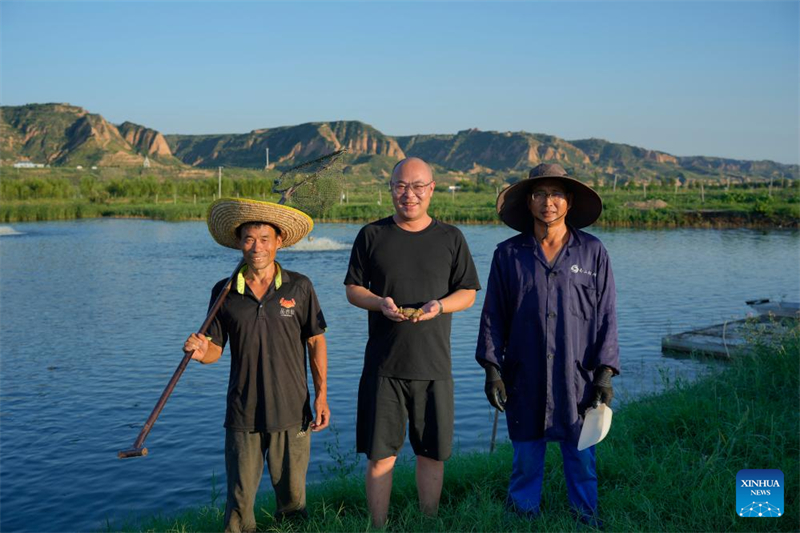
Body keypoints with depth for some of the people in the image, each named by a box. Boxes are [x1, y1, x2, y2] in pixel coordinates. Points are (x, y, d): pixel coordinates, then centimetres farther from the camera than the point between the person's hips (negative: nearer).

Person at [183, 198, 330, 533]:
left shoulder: (299, 287, -3)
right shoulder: (224, 292, 1)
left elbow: (315, 342, 2)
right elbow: (215, 349, 5)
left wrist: (321, 394, -2)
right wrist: (200, 351, -18)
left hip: (292, 413, -1)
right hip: (242, 415, 1)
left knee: (292, 501, 10)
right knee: (240, 504, 9)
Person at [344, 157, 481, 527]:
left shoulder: (450, 237, 6)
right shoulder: (372, 235, 5)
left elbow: (468, 292, 8)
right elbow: (353, 289, 7)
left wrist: (441, 305, -13)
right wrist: (380, 303, -14)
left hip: (434, 365, 1)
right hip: (383, 364, -1)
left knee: (432, 454, 9)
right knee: (380, 455, 3)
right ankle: (378, 527, 17)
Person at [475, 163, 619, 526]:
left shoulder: (593, 252, 4)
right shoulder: (508, 254, 4)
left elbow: (606, 317, 4)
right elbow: (493, 316, 5)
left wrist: (605, 374, -2)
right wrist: (492, 369, -1)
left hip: (578, 381, 0)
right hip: (525, 380, 0)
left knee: (582, 458, 8)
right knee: (526, 458, 8)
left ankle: (586, 520, 24)